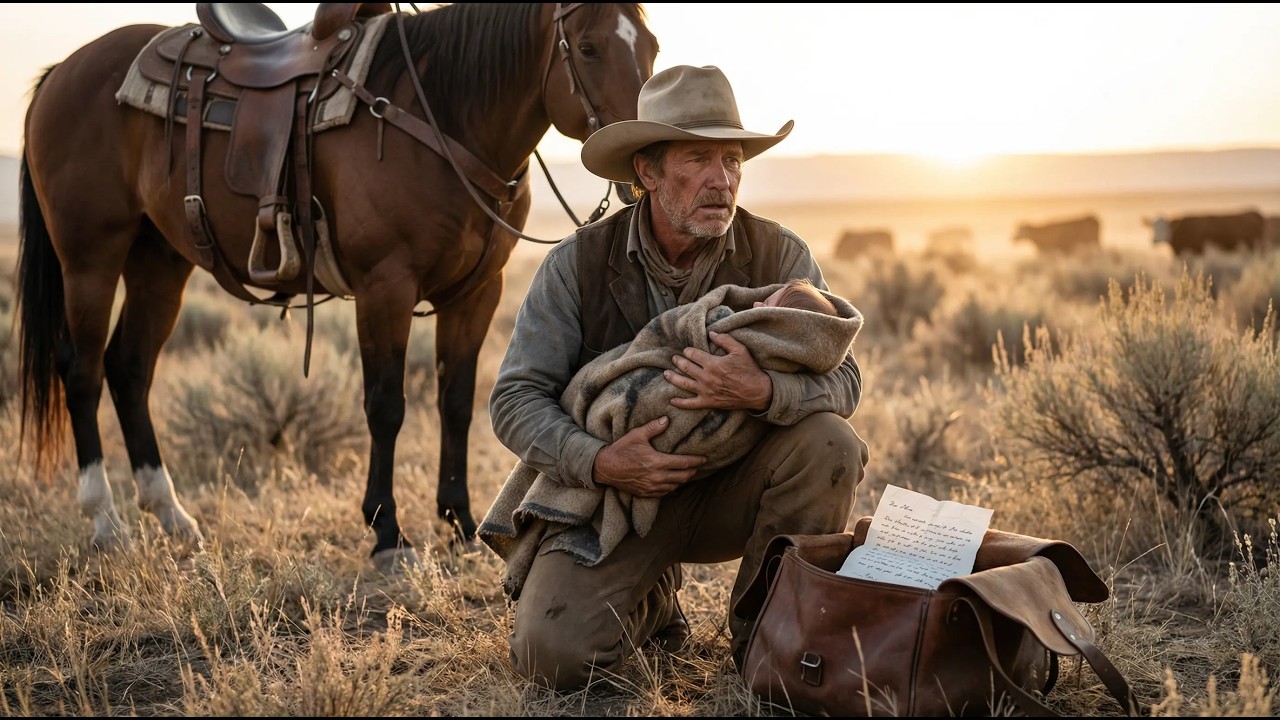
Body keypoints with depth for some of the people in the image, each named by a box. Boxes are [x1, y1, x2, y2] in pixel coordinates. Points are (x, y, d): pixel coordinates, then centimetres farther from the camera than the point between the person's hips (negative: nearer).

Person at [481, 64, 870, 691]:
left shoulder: (778, 255, -8)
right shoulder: (578, 262, -10)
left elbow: (842, 379, -15)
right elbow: (514, 398, -11)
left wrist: (764, 392, -38)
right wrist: (599, 461, -29)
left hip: (730, 489, 1)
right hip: (610, 494, -1)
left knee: (829, 442, -28)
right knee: (554, 657, -22)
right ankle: (650, 603, 17)